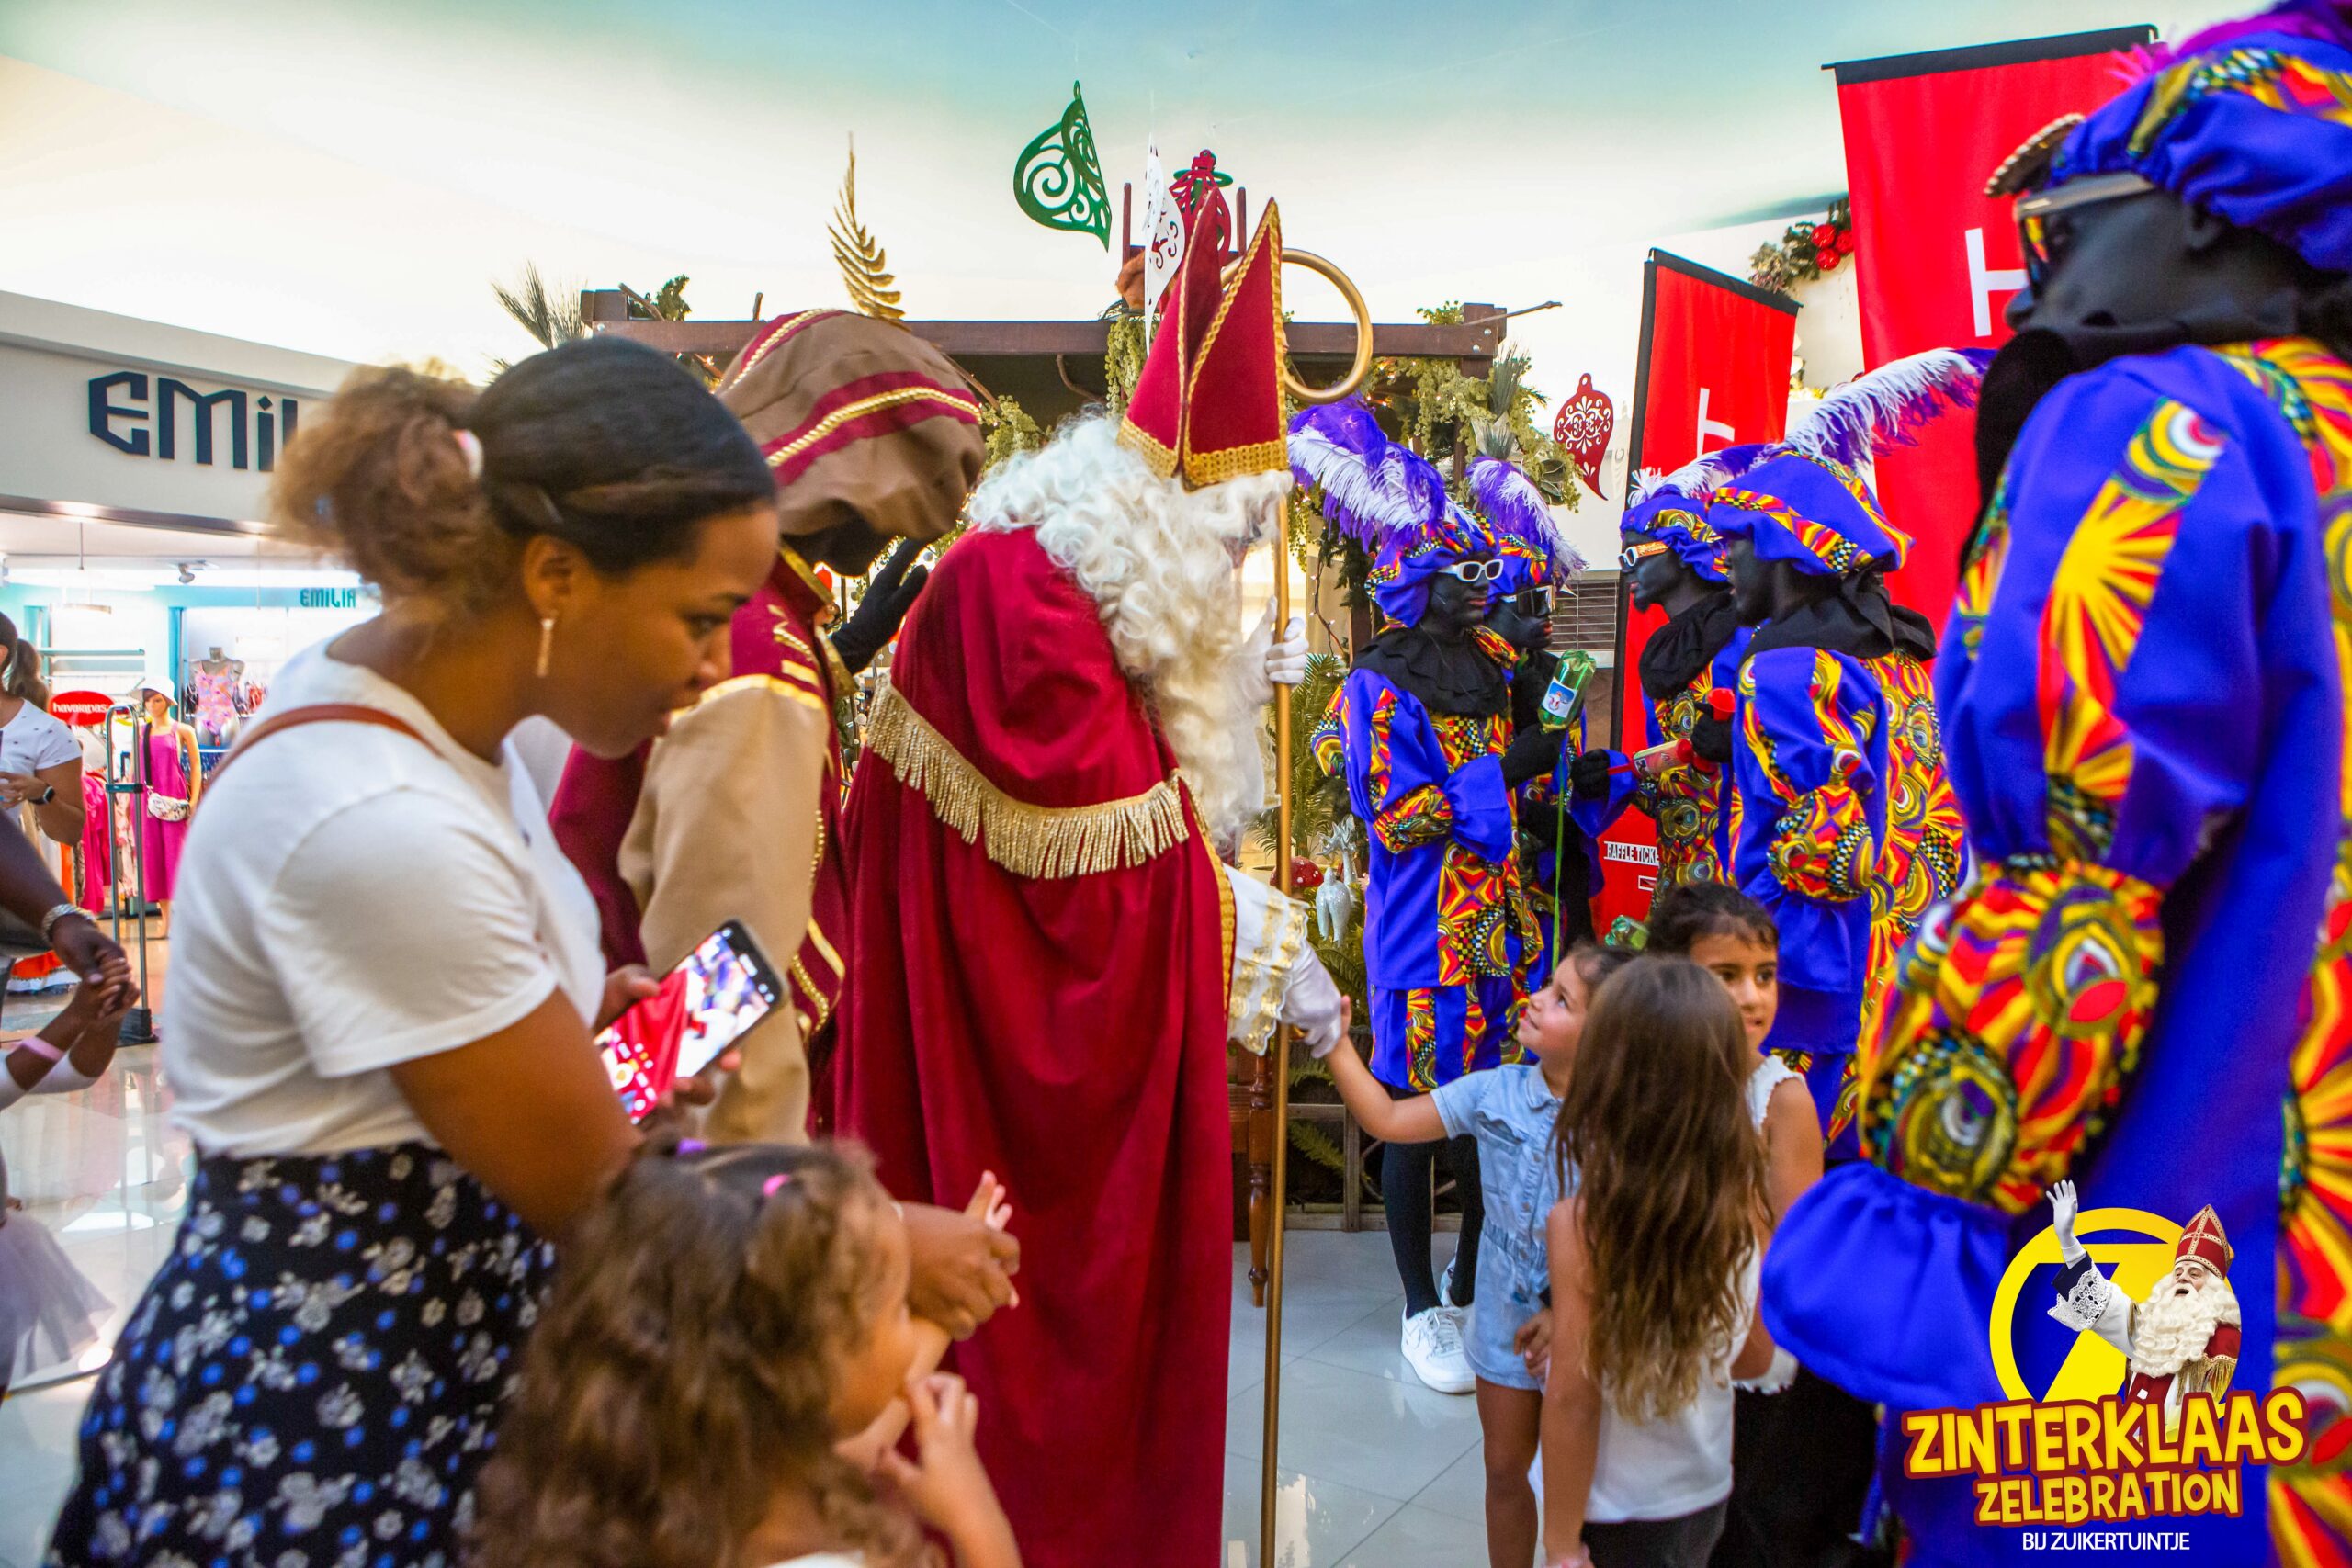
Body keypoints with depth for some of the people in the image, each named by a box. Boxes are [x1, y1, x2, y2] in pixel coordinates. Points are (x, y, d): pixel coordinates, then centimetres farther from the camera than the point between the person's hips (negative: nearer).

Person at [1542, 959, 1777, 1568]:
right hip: (1708, 1499, 5)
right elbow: (1755, 1355, 1)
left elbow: (1573, 1397, -20)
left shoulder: (1583, 1221, -25)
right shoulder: (1745, 1200, -11)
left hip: (1619, 1518, -5)